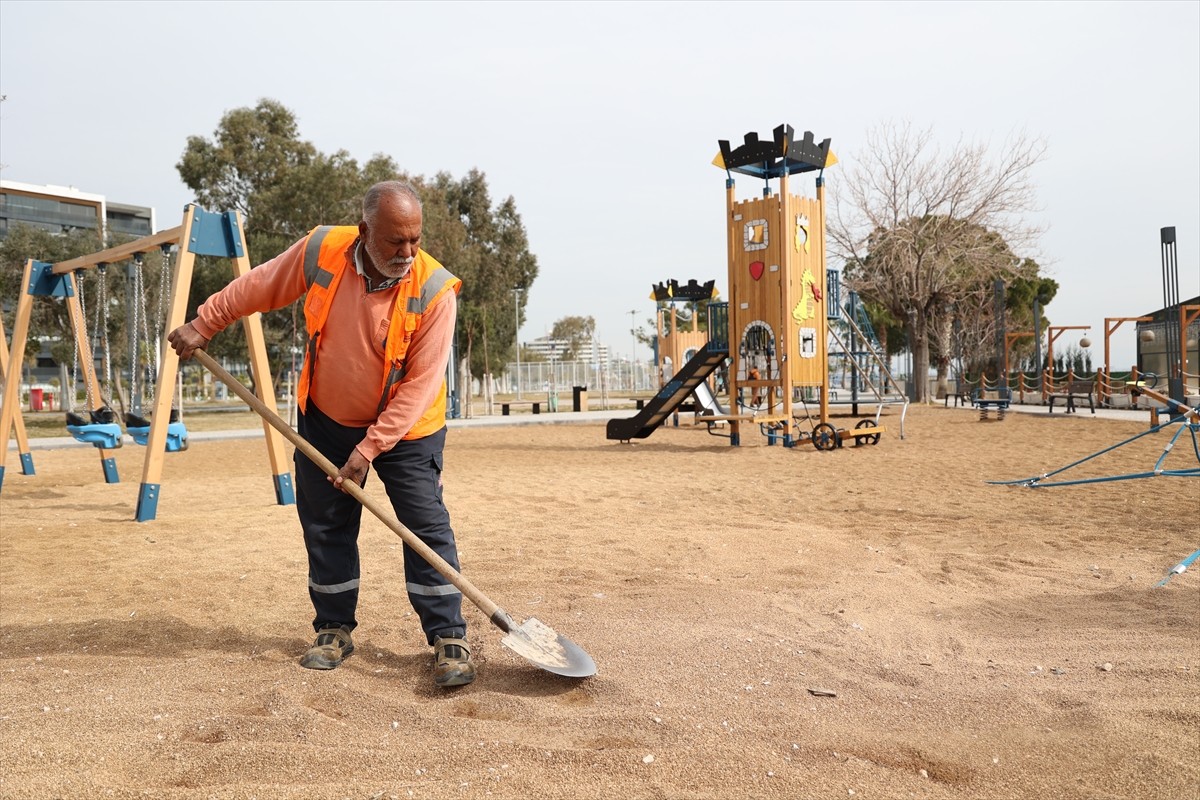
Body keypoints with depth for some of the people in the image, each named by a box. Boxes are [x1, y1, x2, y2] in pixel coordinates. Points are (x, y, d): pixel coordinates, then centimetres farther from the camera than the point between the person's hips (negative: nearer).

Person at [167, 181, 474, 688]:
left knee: (428, 528, -8)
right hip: (326, 421, 3)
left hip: (405, 429, -3)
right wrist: (203, 325, 9)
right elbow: (255, 288, 2)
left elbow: (420, 386, -24)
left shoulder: (434, 291, -25)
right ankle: (335, 630, 25)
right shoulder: (320, 252, -16)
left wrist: (369, 449, -25)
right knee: (326, 528, 10)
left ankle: (449, 639, 1)